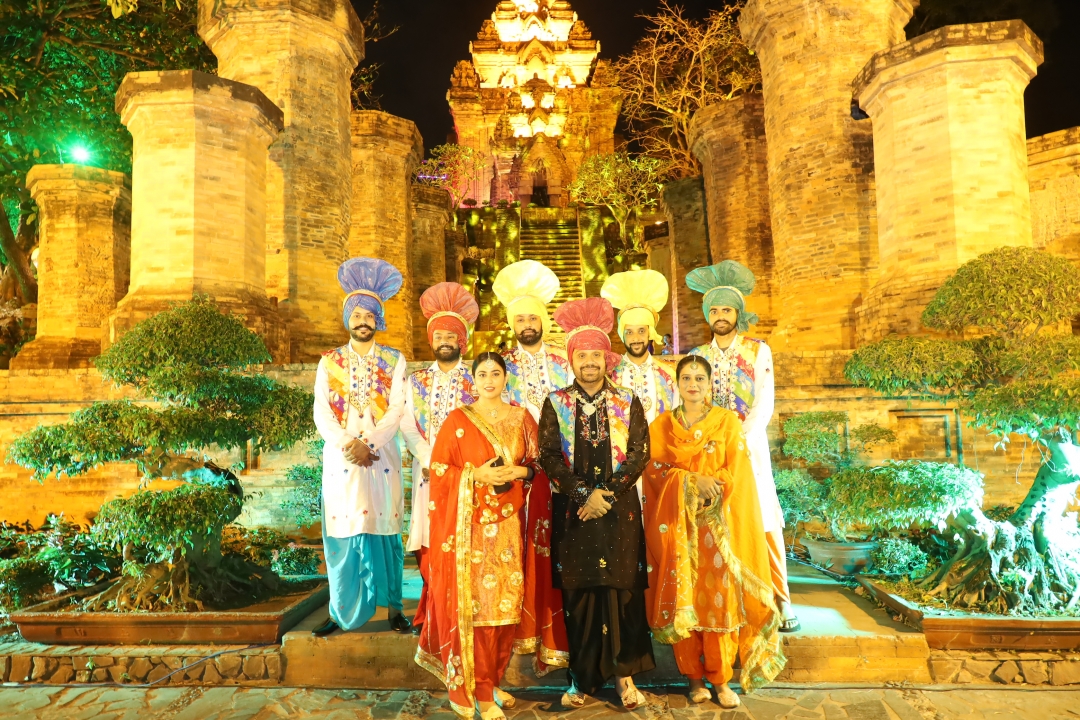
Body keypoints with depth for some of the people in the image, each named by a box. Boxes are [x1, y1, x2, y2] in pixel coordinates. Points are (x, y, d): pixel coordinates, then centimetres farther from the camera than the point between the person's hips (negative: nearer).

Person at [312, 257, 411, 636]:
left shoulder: (394, 361, 7)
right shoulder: (329, 362, 10)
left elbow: (397, 410, -3)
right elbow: (321, 413, 1)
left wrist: (368, 444, -14)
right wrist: (348, 445, -13)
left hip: (382, 457, -1)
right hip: (340, 459, 1)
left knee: (384, 532, 2)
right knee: (342, 534, 2)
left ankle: (392, 607, 12)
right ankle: (341, 611, 13)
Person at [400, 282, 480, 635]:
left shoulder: (476, 380, 6)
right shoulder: (417, 381, 11)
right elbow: (408, 427, 3)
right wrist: (430, 460, -10)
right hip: (428, 472, 1)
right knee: (430, 547, 1)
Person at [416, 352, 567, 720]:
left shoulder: (522, 418, 8)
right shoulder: (457, 420, 0)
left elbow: (540, 465, 10)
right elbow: (439, 471, -3)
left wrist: (522, 472, -10)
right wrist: (477, 474, -16)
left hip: (510, 525, 3)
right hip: (471, 526, -3)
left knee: (508, 603, 7)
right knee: (475, 603, -3)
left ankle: (492, 680, 25)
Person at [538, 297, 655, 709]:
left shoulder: (627, 404, 4)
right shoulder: (556, 404, 3)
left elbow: (639, 453, -3)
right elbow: (548, 456, -4)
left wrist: (606, 493, -13)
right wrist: (583, 494, -14)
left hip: (619, 510, 0)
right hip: (573, 512, 0)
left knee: (621, 590, 3)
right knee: (578, 593, 5)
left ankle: (624, 673, 16)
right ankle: (583, 677, 18)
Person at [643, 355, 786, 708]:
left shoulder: (728, 422, 3)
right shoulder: (660, 426, 7)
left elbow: (735, 474, -3)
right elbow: (654, 471, -2)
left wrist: (695, 483, -14)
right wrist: (692, 480, -16)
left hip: (716, 522, -1)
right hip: (676, 525, 1)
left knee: (719, 595, -1)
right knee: (682, 597, 3)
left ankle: (720, 678, 12)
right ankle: (693, 676, 15)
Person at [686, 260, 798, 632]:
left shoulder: (758, 351, 3)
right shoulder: (697, 356, 10)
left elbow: (764, 404, -5)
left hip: (750, 448, -2)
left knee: (765, 524, -3)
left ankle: (780, 602, 8)